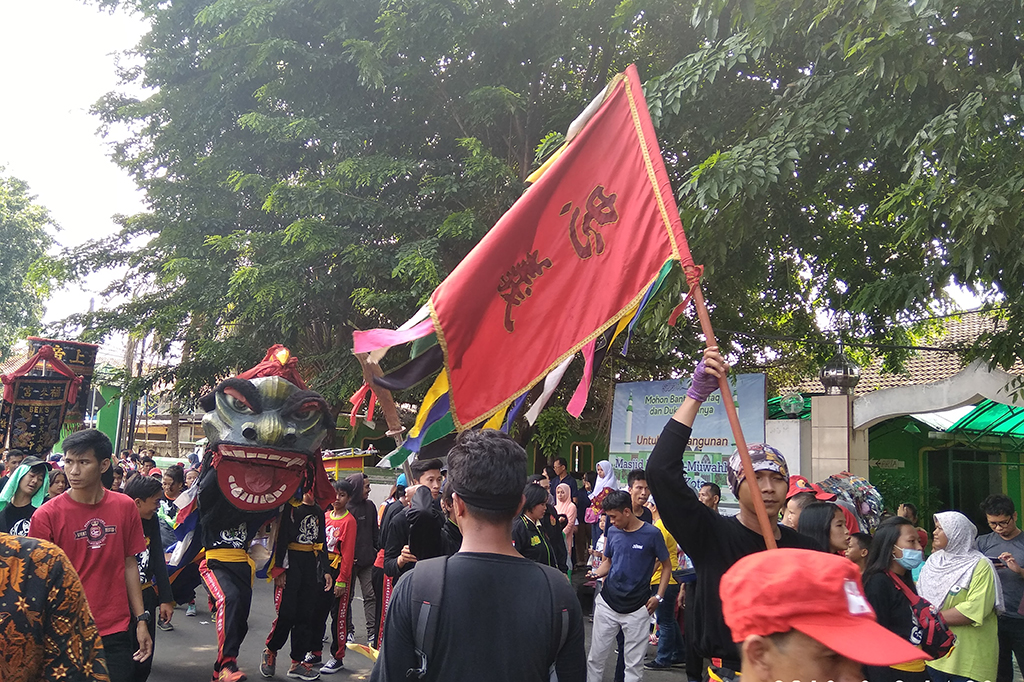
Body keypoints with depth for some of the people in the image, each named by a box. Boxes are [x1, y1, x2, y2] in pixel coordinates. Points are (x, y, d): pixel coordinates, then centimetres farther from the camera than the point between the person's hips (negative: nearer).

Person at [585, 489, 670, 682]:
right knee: (596, 656, 9)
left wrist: (658, 597, -8)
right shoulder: (613, 531, 4)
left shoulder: (652, 534, -9)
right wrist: (596, 574, -4)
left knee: (634, 662, 5)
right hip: (607, 602, 4)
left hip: (637, 607, -4)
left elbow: (666, 566, 0)